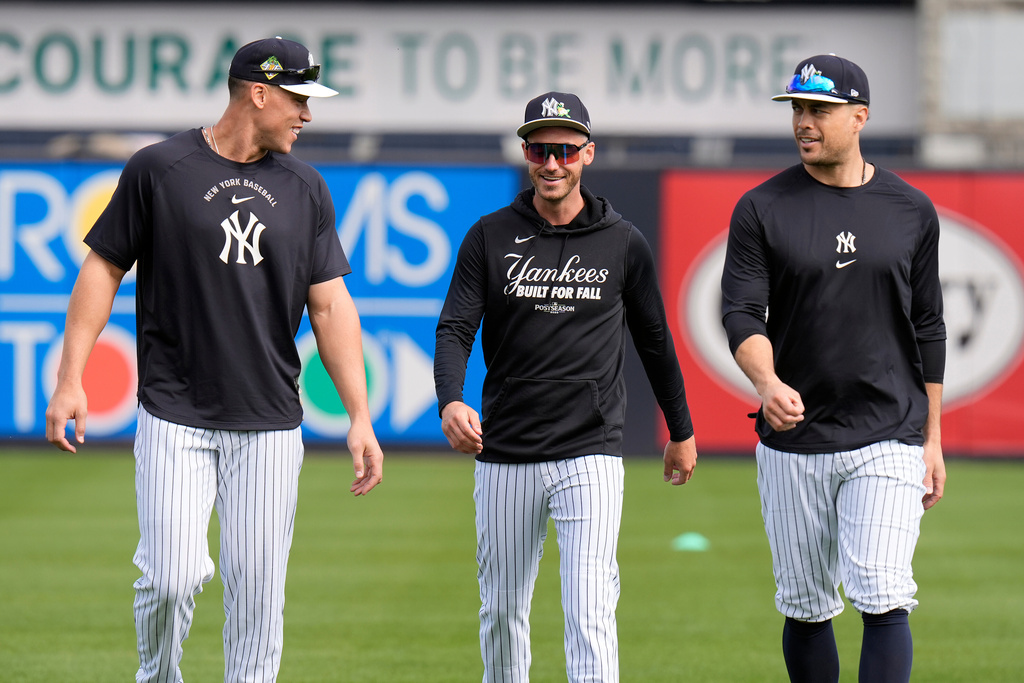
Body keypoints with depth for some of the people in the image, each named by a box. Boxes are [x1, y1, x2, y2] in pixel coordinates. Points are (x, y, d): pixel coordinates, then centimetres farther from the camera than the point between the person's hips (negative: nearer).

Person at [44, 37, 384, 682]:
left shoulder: (306, 188, 8)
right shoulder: (159, 169, -2)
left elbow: (331, 306, 7)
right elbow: (104, 269, 3)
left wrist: (360, 417, 0)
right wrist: (70, 378, -5)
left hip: (269, 427, 3)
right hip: (175, 417, -3)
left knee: (258, 591, 0)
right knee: (173, 577, -12)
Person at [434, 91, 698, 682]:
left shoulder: (624, 243, 3)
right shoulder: (490, 238, 2)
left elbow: (654, 339, 15)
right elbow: (455, 329, -6)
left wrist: (681, 432, 23)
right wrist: (451, 401, -26)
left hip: (590, 455, -2)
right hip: (505, 455, 2)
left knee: (590, 615, -13)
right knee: (502, 609, 13)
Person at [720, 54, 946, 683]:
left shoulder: (911, 210, 5)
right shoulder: (761, 210, 1)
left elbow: (928, 328, 10)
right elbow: (742, 314, -7)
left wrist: (932, 438, 9)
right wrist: (767, 382, -29)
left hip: (888, 442, -1)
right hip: (793, 443, 1)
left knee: (885, 600, -14)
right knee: (806, 608, 8)